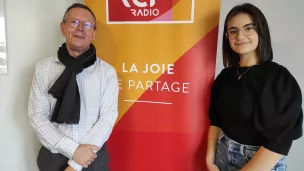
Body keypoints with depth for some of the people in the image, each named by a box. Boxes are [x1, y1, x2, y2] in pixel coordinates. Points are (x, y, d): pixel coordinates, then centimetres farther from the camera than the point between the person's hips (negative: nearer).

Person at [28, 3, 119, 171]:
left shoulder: (107, 71, -7)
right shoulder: (43, 68, -4)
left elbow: (108, 117, -12)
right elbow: (37, 116, -6)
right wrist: (73, 150, -17)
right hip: (53, 157, 1)